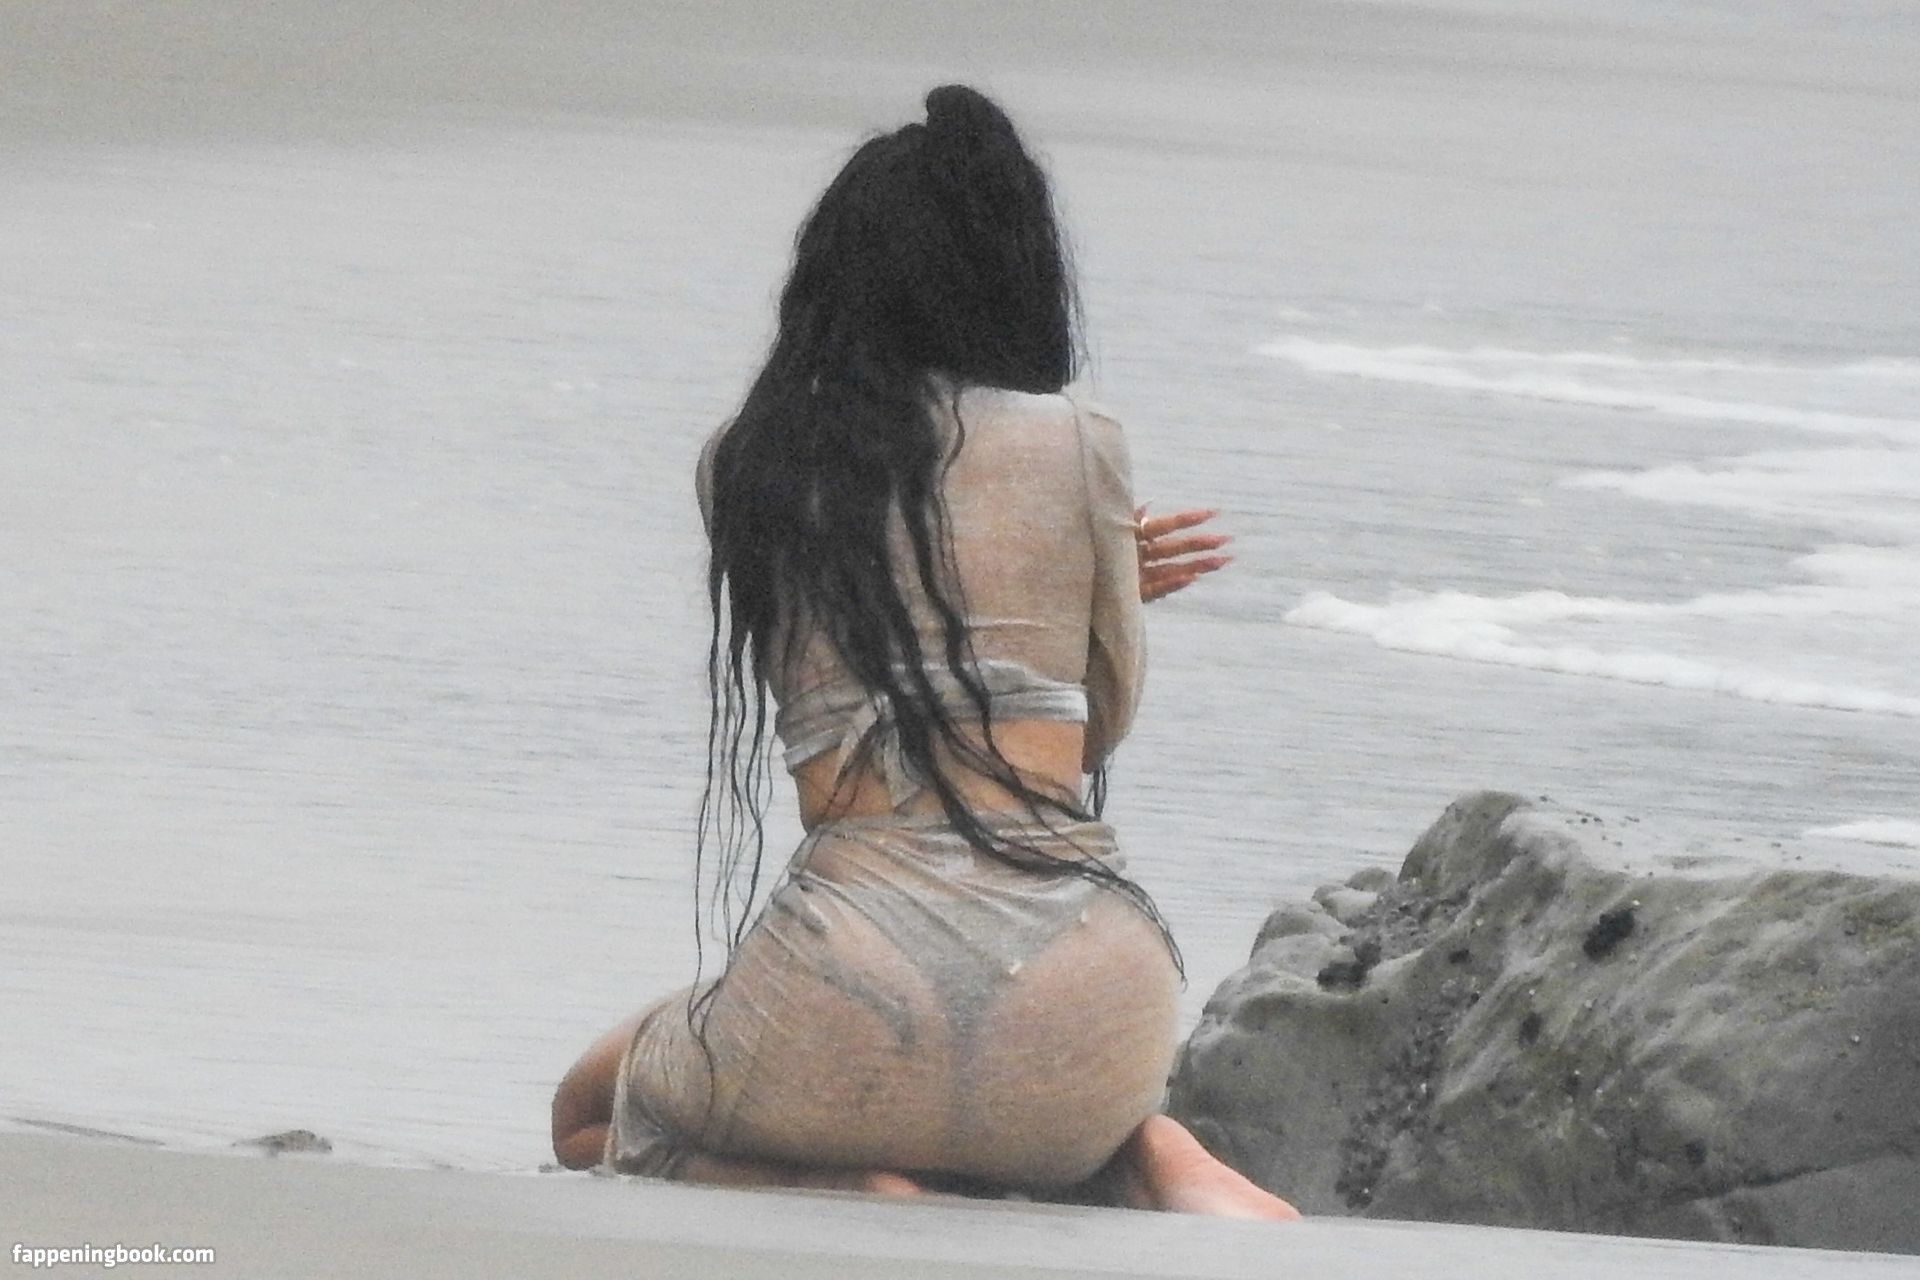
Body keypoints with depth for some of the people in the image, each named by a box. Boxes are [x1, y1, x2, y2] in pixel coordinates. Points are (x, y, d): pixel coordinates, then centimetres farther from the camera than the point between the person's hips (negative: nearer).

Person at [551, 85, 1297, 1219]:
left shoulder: (744, 470, 8)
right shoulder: (1079, 446, 4)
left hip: (863, 976, -1)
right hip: (1084, 975, 2)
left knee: (593, 1121, 28)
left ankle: (866, 1200, -2)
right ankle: (1144, 1159, 3)